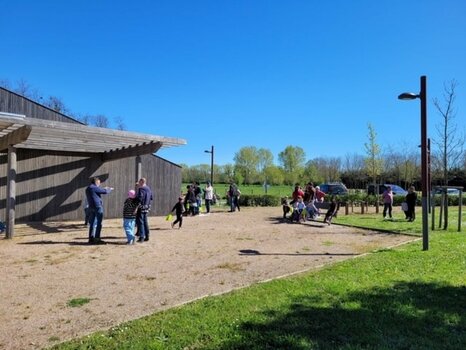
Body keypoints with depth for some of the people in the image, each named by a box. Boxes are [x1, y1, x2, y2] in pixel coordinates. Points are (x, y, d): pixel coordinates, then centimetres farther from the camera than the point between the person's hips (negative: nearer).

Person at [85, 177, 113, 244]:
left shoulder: (88, 189, 17)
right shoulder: (94, 188, -11)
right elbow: (105, 192, -10)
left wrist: (104, 188, 28)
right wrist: (110, 189, 9)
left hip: (91, 207, 9)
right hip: (98, 206, -9)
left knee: (92, 223, 11)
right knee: (99, 223, -4)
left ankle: (91, 238, 13)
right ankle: (97, 239, -5)